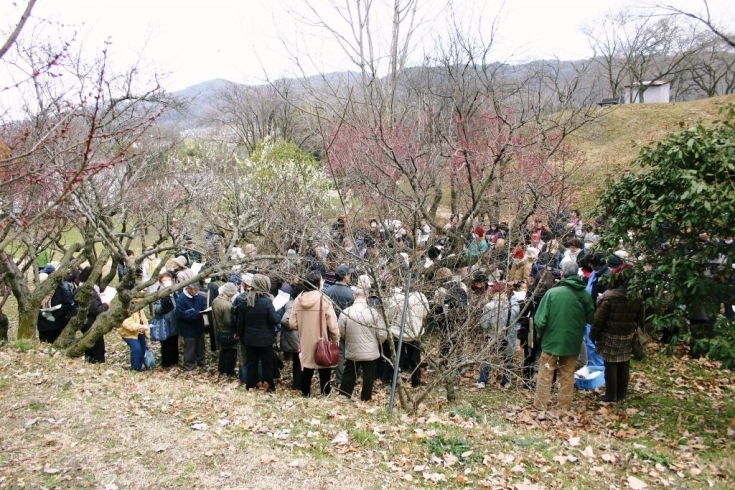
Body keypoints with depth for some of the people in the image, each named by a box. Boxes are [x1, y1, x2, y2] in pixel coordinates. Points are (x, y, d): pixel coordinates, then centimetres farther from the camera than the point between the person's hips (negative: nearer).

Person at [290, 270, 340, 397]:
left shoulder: (298, 300, -4)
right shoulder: (324, 300, -16)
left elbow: (293, 323, 0)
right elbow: (332, 325, -15)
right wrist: (336, 339, -1)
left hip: (306, 342, 4)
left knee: (307, 369, 17)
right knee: (324, 371, 10)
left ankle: (305, 394, 26)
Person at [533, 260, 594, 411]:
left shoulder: (552, 292, -17)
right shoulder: (585, 295, -8)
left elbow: (540, 320, -16)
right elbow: (590, 319, 3)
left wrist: (541, 334, 2)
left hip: (552, 340, -3)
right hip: (573, 341, 3)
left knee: (545, 375, 11)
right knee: (568, 376, 18)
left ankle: (541, 405, 17)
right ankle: (565, 406, 26)